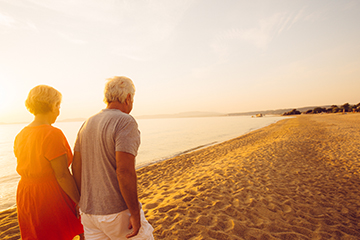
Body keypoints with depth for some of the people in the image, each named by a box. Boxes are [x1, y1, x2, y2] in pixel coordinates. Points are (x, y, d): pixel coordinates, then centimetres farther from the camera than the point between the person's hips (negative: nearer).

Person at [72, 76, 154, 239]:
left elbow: (76, 167, 9)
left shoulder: (87, 124, 6)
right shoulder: (125, 122, -18)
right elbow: (124, 171, -26)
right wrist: (135, 214, -17)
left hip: (89, 211, 7)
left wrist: (85, 201, 19)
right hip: (117, 212, -6)